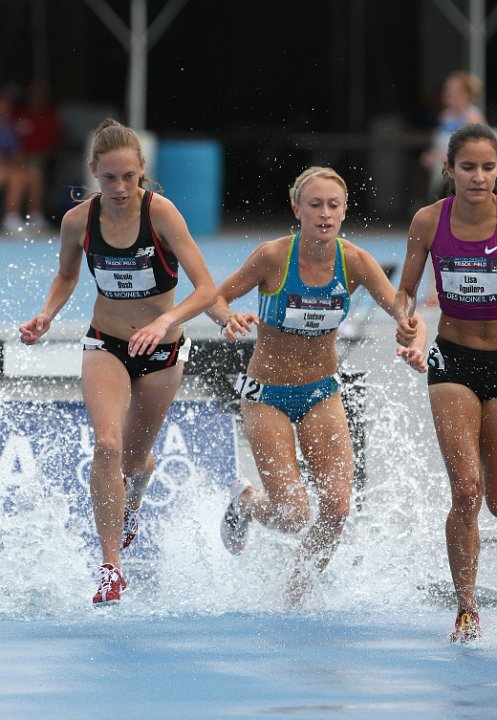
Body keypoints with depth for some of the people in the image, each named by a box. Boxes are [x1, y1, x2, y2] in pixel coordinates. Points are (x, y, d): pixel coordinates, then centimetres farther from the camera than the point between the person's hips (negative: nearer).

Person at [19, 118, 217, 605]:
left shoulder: (160, 213, -22)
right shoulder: (79, 221, -11)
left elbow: (206, 289, -25)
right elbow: (67, 276, 11)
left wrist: (165, 321, -40)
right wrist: (46, 316, -7)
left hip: (162, 350, -1)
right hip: (106, 346, 1)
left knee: (134, 459, 17)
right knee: (108, 445, -24)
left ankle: (130, 505, 55)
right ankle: (111, 569, -21)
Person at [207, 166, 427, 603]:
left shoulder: (355, 261, -13)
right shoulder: (274, 256, -20)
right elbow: (217, 297, -9)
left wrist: (415, 346, -39)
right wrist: (229, 319, -32)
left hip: (322, 393, 3)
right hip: (267, 395, -3)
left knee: (337, 507, -9)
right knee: (294, 516, -10)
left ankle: (298, 593, 18)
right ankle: (243, 500, 27)